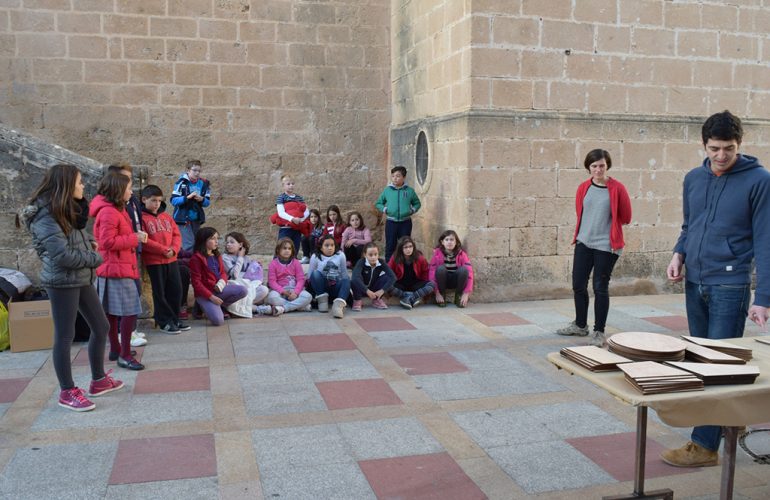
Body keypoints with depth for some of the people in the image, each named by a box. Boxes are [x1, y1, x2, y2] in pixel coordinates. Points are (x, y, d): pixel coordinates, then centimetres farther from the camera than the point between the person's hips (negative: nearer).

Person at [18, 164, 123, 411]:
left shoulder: (69, 210, 12)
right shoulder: (44, 215, -17)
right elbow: (63, 255, -24)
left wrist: (90, 242, 2)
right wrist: (95, 259, -10)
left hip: (81, 279, 10)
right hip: (62, 282, -9)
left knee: (101, 326, 14)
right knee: (65, 336, 0)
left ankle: (99, 381, 28)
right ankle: (67, 393, 13)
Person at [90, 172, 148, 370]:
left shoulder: (115, 209, 16)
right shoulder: (109, 212, -18)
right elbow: (108, 242, -23)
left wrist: (134, 236, 7)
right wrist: (135, 238, -17)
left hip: (114, 268, 11)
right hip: (118, 269, -11)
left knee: (112, 311, 17)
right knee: (130, 311, -9)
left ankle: (115, 349, 27)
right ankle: (125, 355, -5)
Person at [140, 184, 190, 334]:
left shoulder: (166, 217, 12)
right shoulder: (142, 218, -7)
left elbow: (177, 234, 11)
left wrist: (174, 249, -8)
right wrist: (163, 250, -16)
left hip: (172, 260, 6)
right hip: (154, 261, -6)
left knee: (176, 290, 10)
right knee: (160, 293, 3)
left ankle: (174, 319, 22)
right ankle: (164, 322, 12)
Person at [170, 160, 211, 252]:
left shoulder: (204, 183, 3)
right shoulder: (182, 182, -10)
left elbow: (208, 202, 6)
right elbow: (173, 200, -14)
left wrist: (202, 200, -15)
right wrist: (187, 197, -25)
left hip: (197, 219, 5)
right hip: (183, 218, -5)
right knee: (189, 244, -13)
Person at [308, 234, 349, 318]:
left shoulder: (341, 255, 0)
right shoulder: (315, 257, -4)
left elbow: (344, 274, 5)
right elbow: (309, 275, 0)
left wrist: (347, 288, -3)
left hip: (335, 289, 1)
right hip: (321, 289, -1)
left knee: (347, 280, -29)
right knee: (315, 273, -29)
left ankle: (339, 304, -47)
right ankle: (322, 300, -18)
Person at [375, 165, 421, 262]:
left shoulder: (410, 191, 0)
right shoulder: (387, 190, 1)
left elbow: (417, 203, 12)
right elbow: (378, 203, 12)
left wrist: (412, 210, -5)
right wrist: (384, 209, -5)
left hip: (405, 222, 0)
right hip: (391, 222, 0)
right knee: (390, 246, 5)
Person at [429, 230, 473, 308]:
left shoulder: (461, 254, -12)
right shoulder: (437, 253, -13)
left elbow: (469, 273, -19)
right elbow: (432, 272, -17)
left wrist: (466, 293, -28)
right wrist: (437, 293, -26)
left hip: (456, 281, 1)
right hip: (443, 281, -1)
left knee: (463, 269, -30)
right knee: (440, 268, -32)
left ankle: (458, 297, -9)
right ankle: (442, 297, -13)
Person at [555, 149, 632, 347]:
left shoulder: (617, 189, -8)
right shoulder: (583, 188, 3)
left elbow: (626, 217, 1)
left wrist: (607, 224, 10)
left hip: (606, 245, -4)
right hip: (583, 243, 5)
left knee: (600, 288, -1)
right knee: (578, 284, 10)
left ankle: (599, 332, 11)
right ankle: (580, 325, 29)